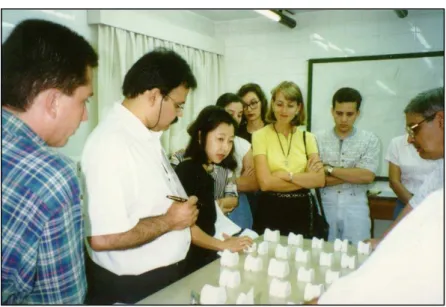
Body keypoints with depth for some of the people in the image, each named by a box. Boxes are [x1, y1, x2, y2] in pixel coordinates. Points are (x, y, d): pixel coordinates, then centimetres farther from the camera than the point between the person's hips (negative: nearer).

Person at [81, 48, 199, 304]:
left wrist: (183, 211, 2)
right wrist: (169, 221, -22)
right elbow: (102, 237, -33)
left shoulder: (148, 135, 4)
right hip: (130, 288, -9)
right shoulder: (111, 143, -27)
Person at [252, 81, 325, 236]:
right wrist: (305, 179, -11)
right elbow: (265, 183, -15)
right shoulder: (260, 136, -6)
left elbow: (320, 180, -5)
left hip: (301, 211, 3)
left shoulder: (307, 137, 5)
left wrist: (288, 176, -16)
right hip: (270, 211, -3)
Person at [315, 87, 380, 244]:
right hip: (325, 206, 1)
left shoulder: (370, 140, 0)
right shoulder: (318, 138, 1)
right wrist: (353, 175, -10)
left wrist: (329, 169, -11)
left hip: (355, 208, 0)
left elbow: (367, 176, -11)